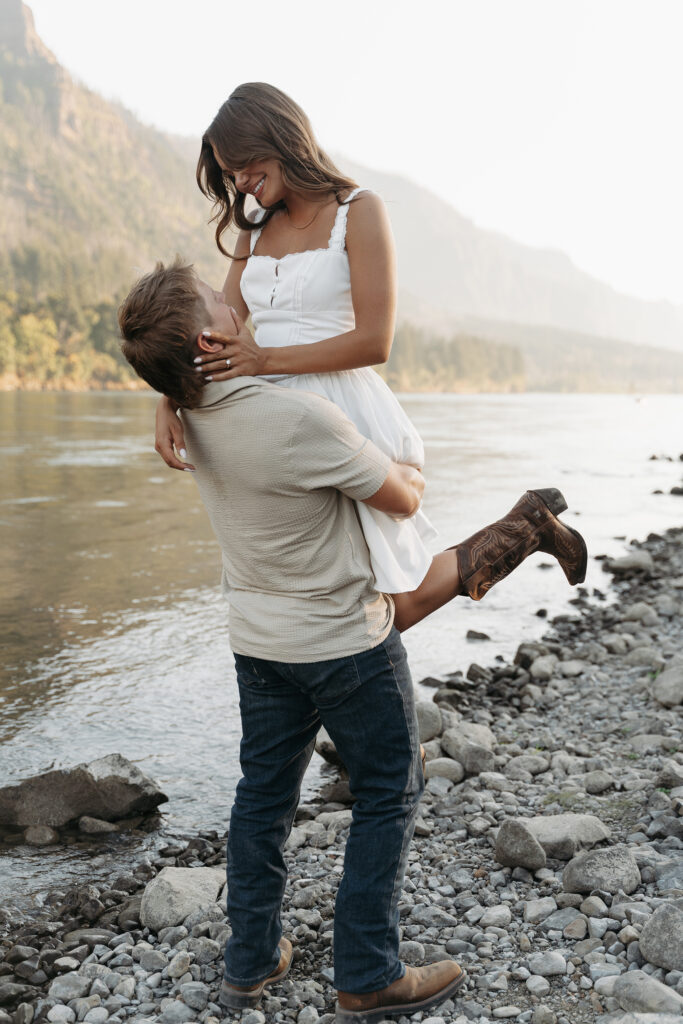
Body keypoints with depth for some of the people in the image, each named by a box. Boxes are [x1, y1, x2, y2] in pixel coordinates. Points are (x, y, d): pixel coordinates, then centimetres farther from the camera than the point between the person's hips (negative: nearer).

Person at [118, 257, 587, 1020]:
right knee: (388, 796, 10)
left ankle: (251, 962, 30)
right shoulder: (304, 420, -29)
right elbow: (401, 500, -14)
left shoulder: (193, 416, -5)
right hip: (347, 642, -7)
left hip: (257, 639, 7)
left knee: (263, 794, 18)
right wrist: (411, 474, 8)